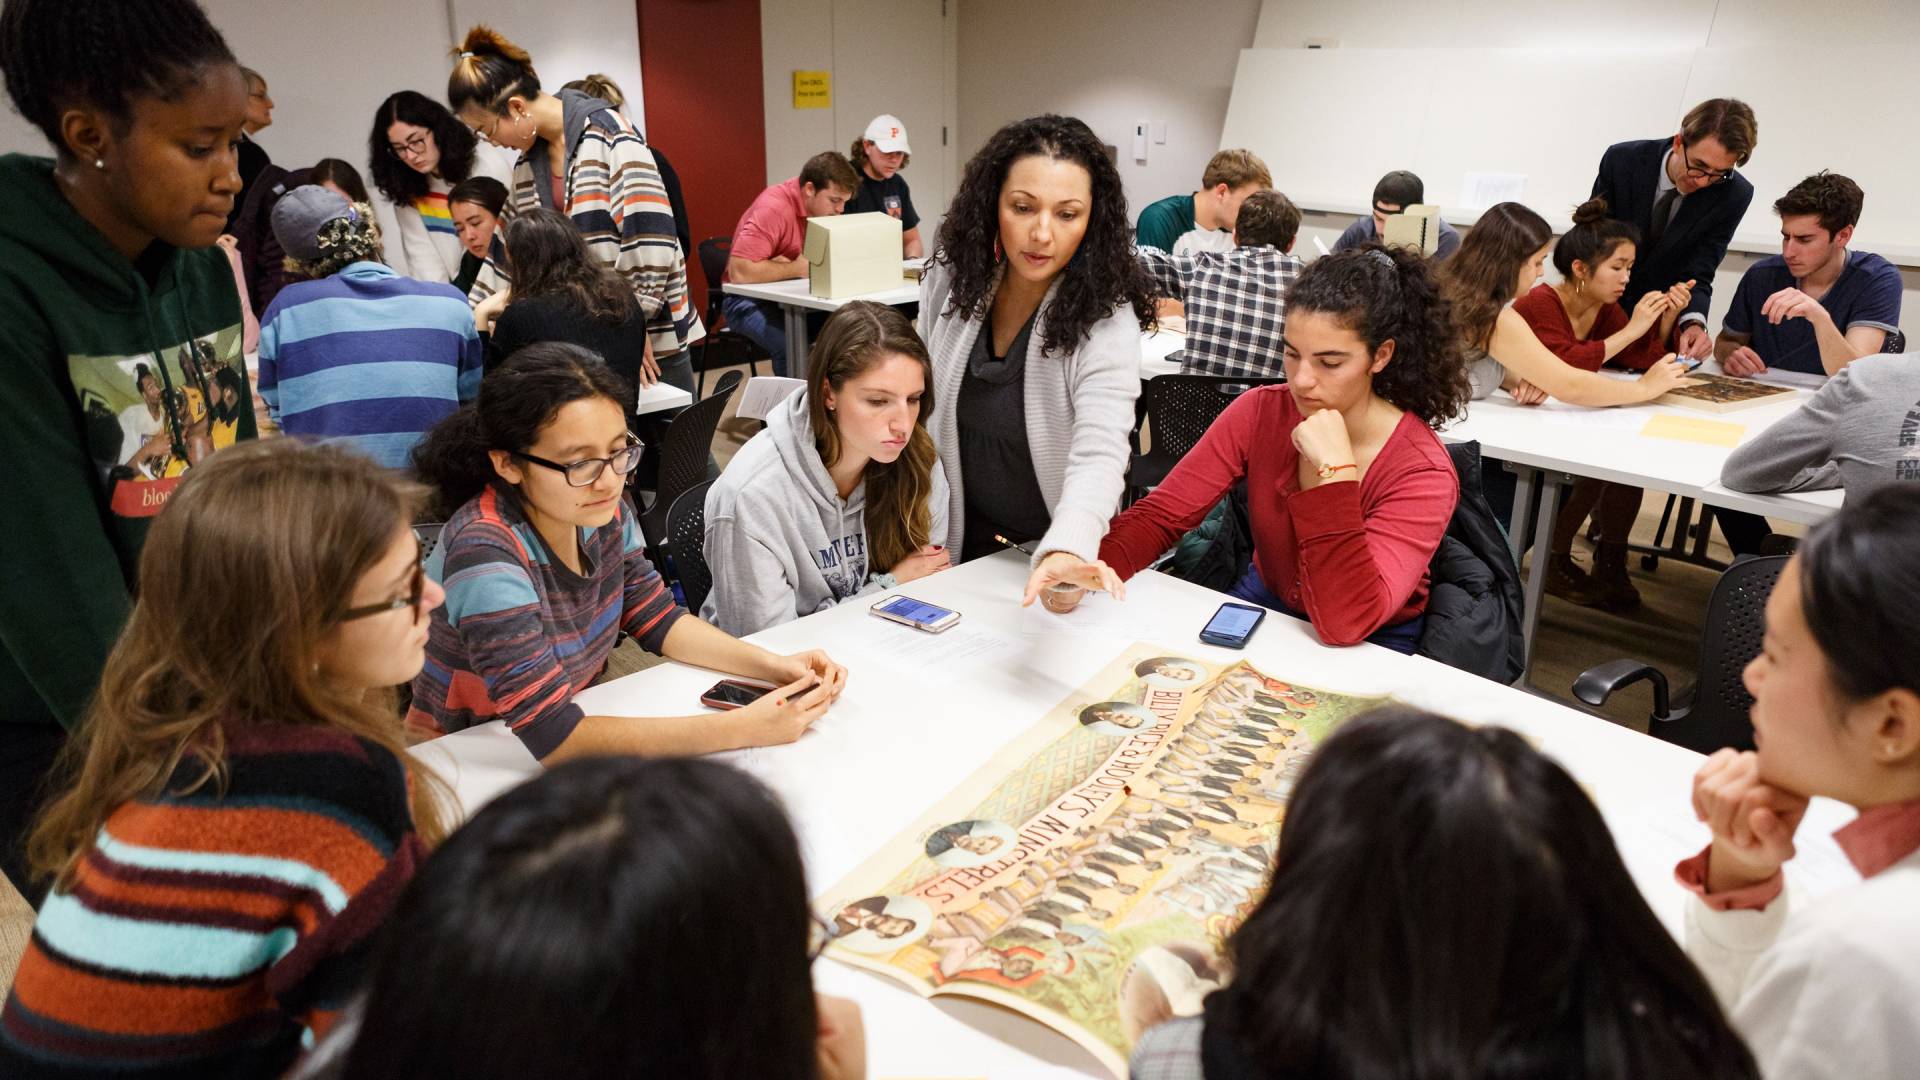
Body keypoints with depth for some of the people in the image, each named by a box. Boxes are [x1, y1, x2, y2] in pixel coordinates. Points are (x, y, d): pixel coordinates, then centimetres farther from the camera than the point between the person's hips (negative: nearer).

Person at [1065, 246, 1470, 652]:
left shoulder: (1423, 473, -23)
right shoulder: (1259, 413, -12)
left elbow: (1343, 624, -32)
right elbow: (1160, 515, -15)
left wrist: (1337, 469, -36)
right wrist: (1096, 565, -36)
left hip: (1370, 651, -4)